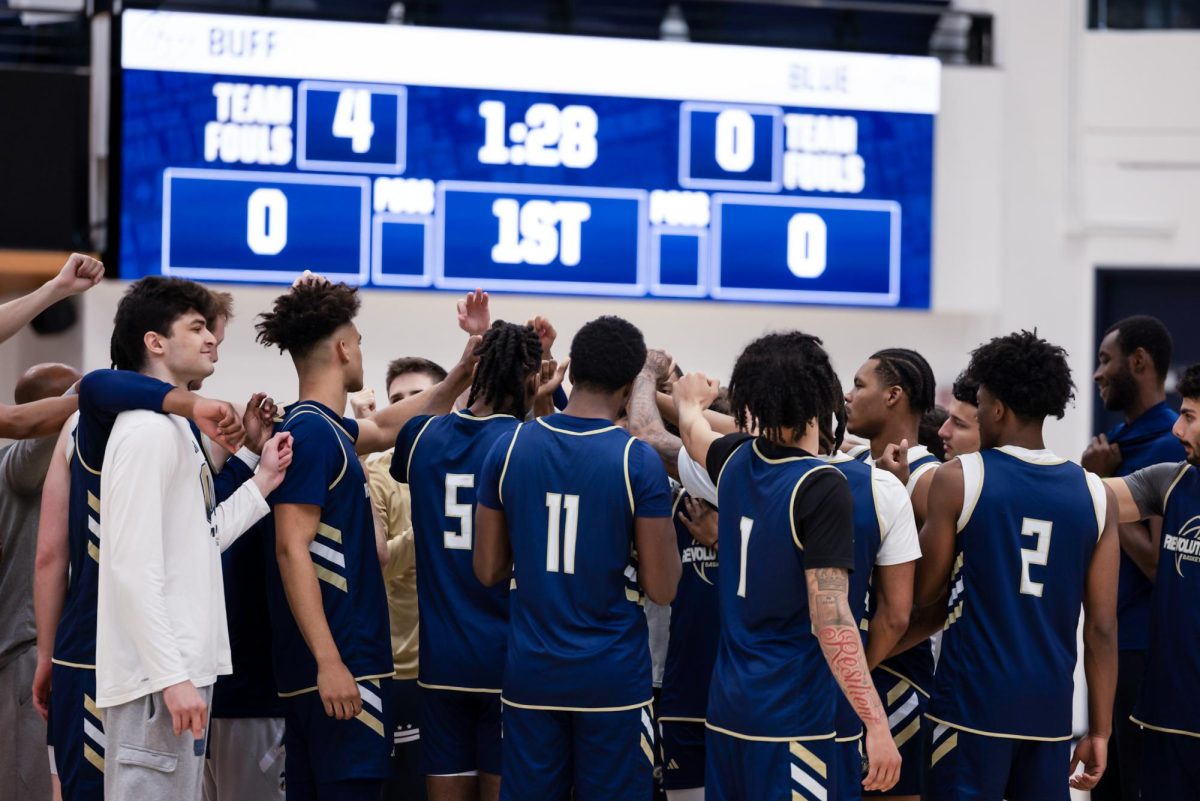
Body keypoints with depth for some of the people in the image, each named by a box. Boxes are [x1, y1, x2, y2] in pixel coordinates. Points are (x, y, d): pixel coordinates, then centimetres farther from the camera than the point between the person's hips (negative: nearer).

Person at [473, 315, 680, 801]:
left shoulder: (508, 448, -1)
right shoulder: (639, 462, -11)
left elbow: (488, 571, 5)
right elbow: (662, 589, -9)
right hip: (613, 678, -3)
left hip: (530, 673, 3)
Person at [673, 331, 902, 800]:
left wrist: (689, 400, 54)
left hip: (727, 704, 7)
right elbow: (830, 617, -21)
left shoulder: (736, 462, 4)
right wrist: (876, 724, -21)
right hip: (791, 714, -7)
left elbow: (694, 432, 31)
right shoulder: (821, 487, -16)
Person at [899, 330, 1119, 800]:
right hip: (1050, 709, 4)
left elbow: (924, 594, 1)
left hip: (972, 706, -3)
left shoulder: (959, 479, -6)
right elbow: (1102, 628, 3)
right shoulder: (1094, 494, 3)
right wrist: (1100, 730, 9)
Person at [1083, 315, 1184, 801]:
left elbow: (1159, 563, -22)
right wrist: (1098, 476, -2)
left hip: (1144, 650, -9)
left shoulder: (1169, 448, -16)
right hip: (1113, 642, 9)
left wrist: (1106, 486, -15)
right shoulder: (1120, 438, 12)